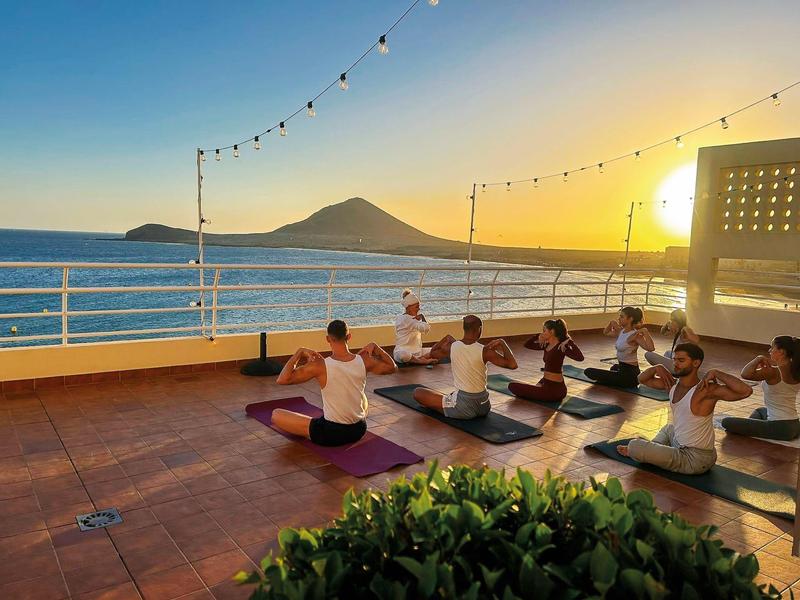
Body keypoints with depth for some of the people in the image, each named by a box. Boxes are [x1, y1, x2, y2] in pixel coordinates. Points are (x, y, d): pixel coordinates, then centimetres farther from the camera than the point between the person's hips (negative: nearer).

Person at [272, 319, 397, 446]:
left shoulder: (320, 366, -21)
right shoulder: (364, 361, -9)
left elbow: (282, 380, -19)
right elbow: (392, 367, 10)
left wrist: (299, 352, -12)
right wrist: (374, 346, 10)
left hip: (330, 435, -4)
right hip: (359, 431, 5)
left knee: (276, 414, 8)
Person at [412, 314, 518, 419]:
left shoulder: (453, 346, -7)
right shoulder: (485, 351, -13)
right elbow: (513, 365, -7)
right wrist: (502, 343, 2)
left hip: (464, 408, -1)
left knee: (418, 392, 8)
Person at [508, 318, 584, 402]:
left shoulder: (561, 347, -19)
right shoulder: (547, 345, 5)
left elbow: (580, 357, -36)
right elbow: (527, 344, 16)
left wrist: (569, 341, -31)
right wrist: (539, 336, 6)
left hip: (554, 389, -10)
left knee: (512, 386, -1)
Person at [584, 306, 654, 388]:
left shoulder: (635, 335, -22)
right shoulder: (621, 331, 3)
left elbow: (651, 348, -39)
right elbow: (606, 332, 23)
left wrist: (645, 331, -35)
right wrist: (611, 323, 7)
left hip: (629, 374, -10)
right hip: (622, 368, 10)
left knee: (588, 372, -11)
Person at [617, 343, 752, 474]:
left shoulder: (706, 390, -26)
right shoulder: (673, 384, -1)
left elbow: (746, 391, -39)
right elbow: (642, 379, 13)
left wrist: (716, 373, -34)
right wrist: (657, 368, -5)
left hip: (695, 460, -9)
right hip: (680, 444, 9)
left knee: (634, 446, -10)